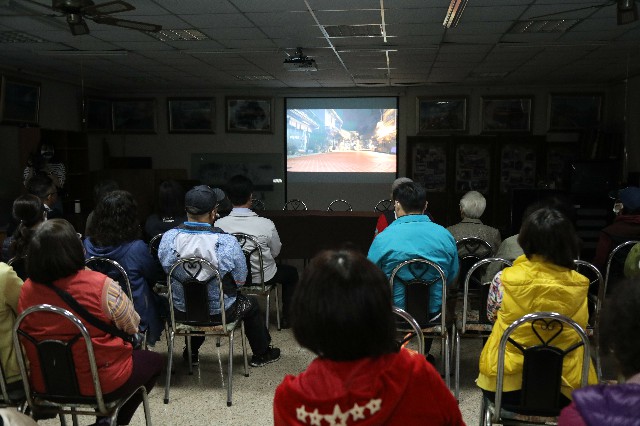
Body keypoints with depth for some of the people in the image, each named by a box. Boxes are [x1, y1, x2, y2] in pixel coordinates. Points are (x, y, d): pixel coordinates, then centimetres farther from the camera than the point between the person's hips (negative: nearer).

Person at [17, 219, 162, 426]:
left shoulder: (27, 289, -8)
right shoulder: (99, 284, -22)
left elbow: (41, 329, 9)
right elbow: (132, 326, -10)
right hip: (101, 382, -6)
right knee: (154, 360, 22)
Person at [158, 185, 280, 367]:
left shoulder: (168, 238, -16)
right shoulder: (227, 242, -26)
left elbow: (166, 271, 2)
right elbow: (240, 280, -12)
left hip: (181, 312, 4)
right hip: (219, 312, -3)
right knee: (250, 303, 27)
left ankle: (191, 353, 52)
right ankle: (261, 353, 44)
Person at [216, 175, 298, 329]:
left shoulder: (219, 224, -21)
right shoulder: (266, 224, -26)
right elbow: (276, 252, -8)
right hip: (263, 277, -3)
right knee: (292, 272, 27)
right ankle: (286, 317, 29)